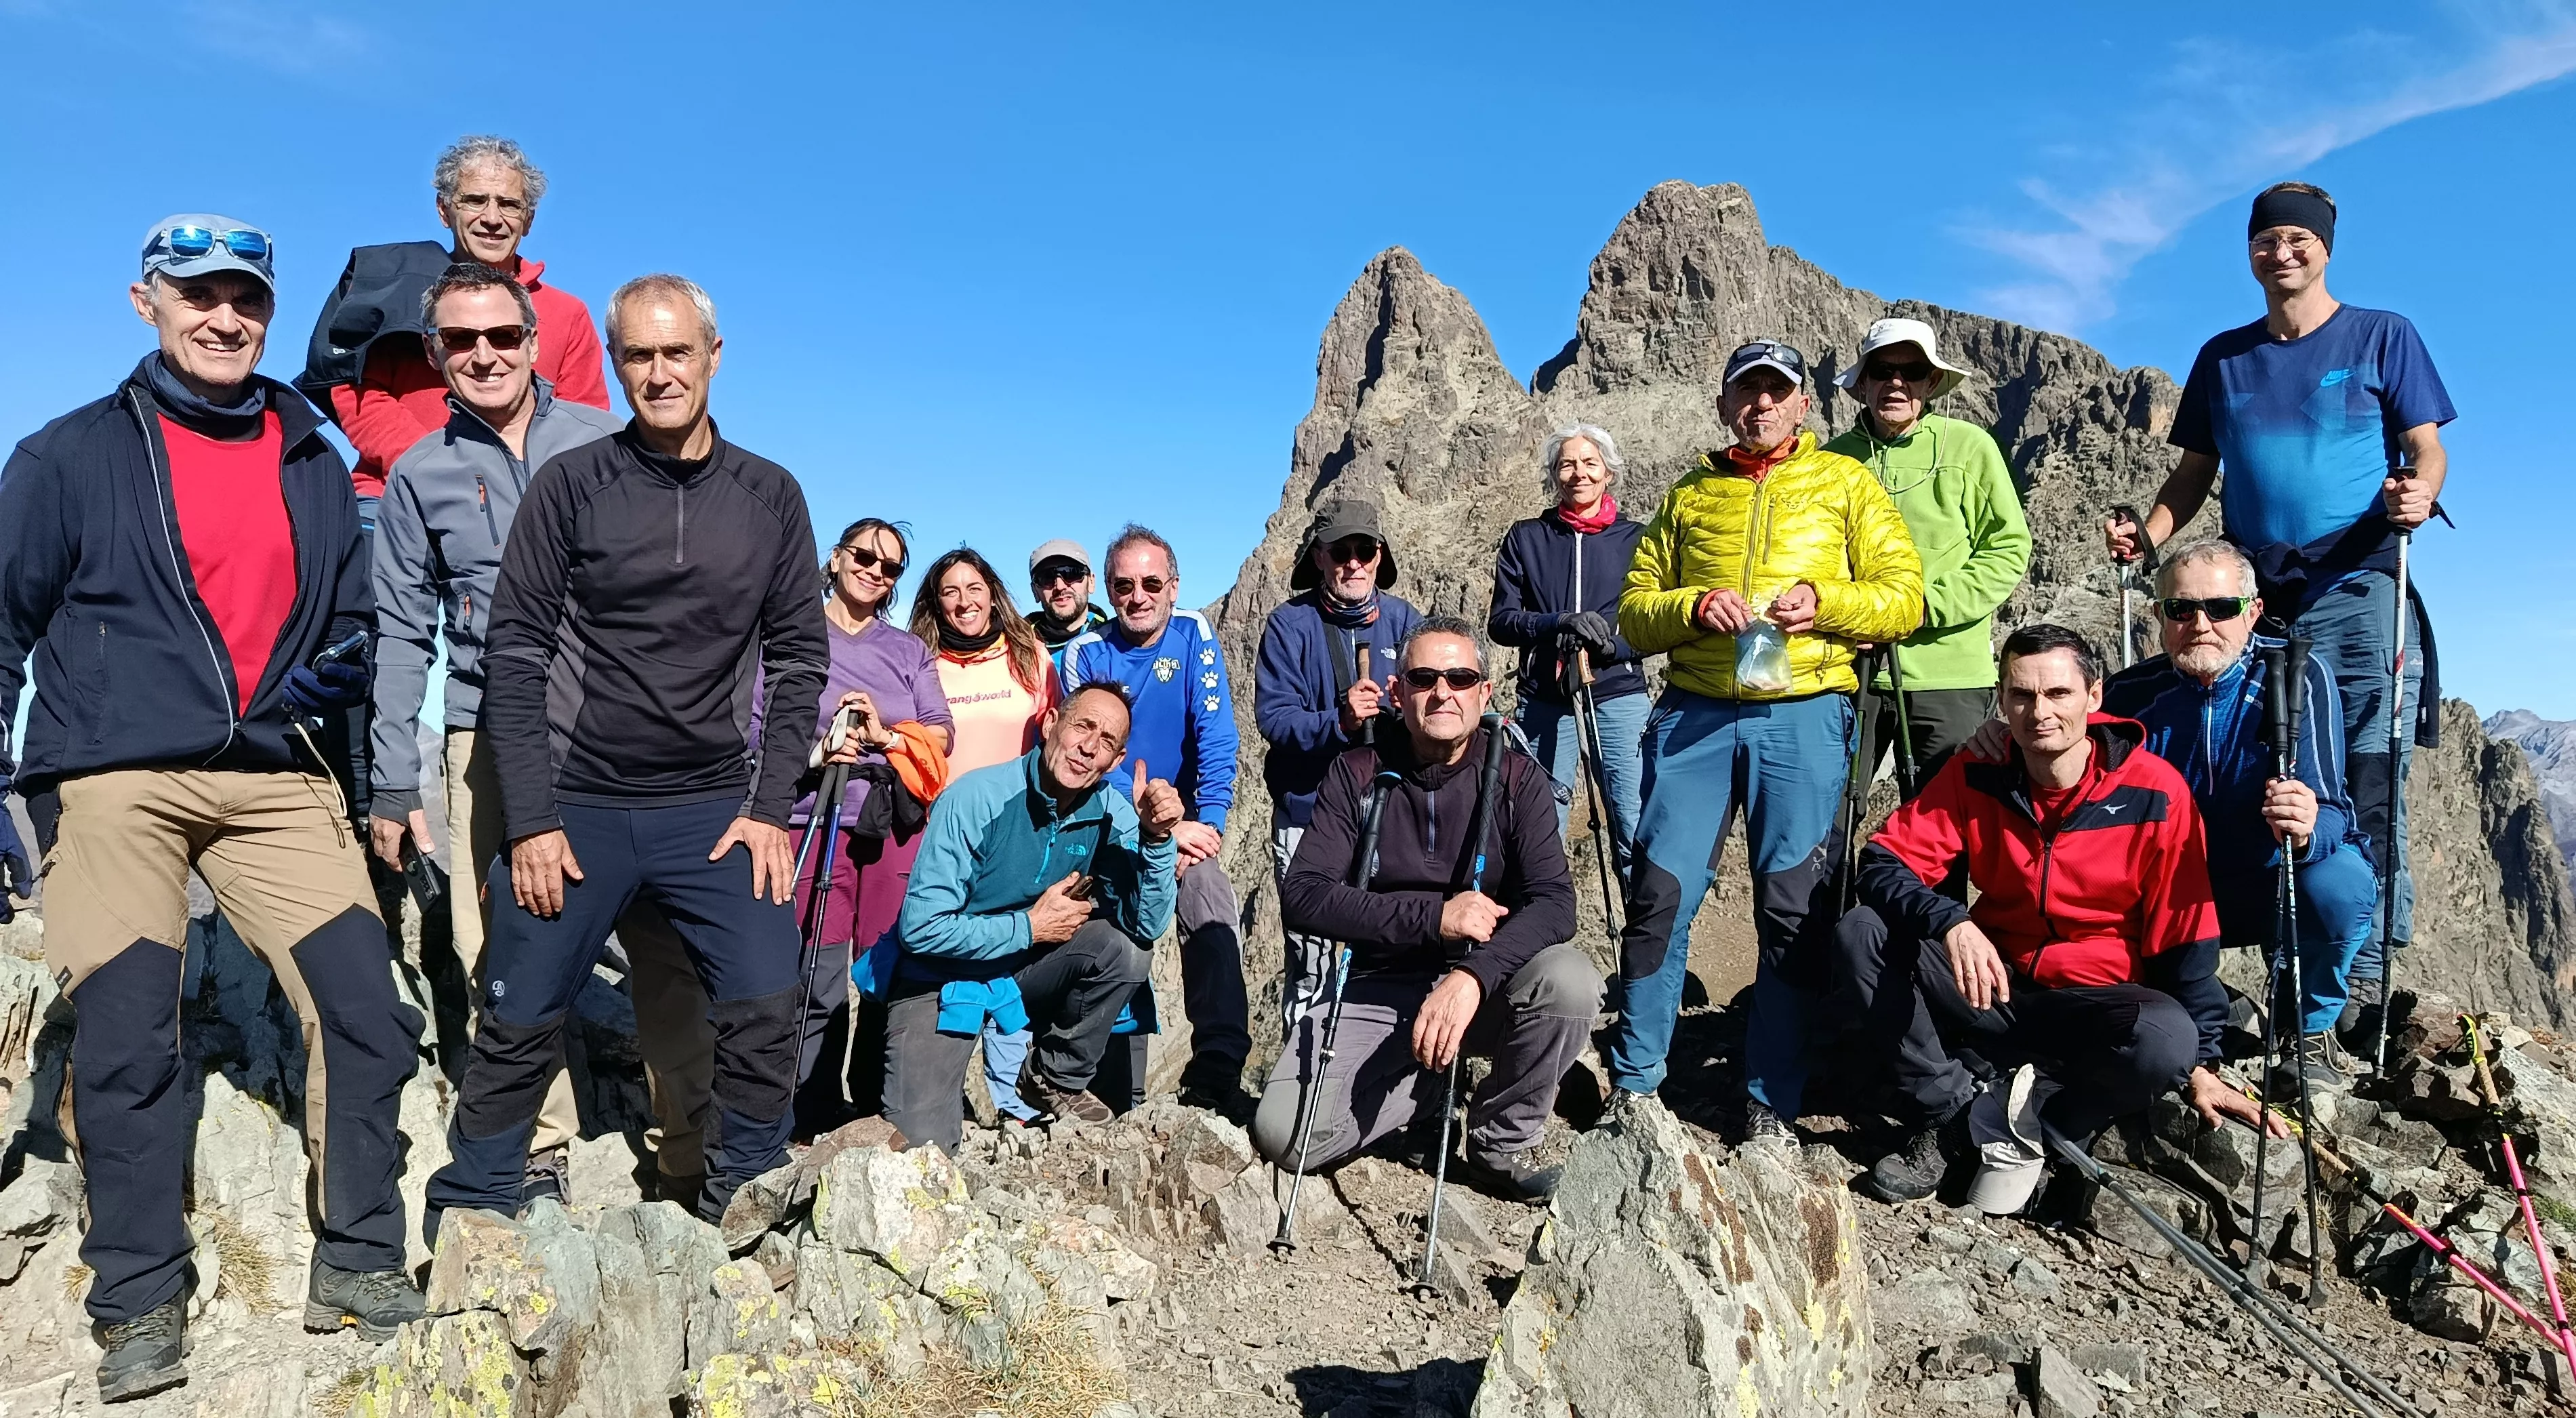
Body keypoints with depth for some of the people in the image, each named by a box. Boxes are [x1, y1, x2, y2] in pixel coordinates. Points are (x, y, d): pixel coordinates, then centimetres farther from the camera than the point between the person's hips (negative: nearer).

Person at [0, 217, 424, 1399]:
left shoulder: (312, 463, 14)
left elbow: (351, 620, 21)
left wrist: (337, 672, 0)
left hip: (275, 779, 3)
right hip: (112, 782, -2)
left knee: (365, 1010, -6)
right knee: (125, 1044, -3)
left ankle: (355, 1264, 9)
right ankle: (140, 1305, 14)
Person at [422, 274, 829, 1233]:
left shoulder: (770, 497, 3)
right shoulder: (570, 485, -2)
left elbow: (797, 657, 5)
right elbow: (515, 654, -3)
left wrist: (770, 806, -2)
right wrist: (531, 820, -8)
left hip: (716, 808, 1)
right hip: (575, 806, -1)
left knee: (767, 1012, -8)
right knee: (519, 1029, 6)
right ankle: (464, 1226, 26)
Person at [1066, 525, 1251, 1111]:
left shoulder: (1194, 635, -3)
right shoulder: (1086, 653, -5)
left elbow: (1216, 738, -8)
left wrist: (1209, 823, -19)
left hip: (1184, 823, 0)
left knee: (1211, 902, -25)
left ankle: (1217, 1079, -23)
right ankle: (1124, 1098, 10)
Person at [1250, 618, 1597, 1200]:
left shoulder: (1518, 780, -4)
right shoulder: (1357, 775, -3)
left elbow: (1554, 903, -17)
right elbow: (1303, 896, -12)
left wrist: (1473, 975, -35)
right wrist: (1434, 916, -22)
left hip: (1484, 986, 0)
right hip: (1376, 989, 0)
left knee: (1570, 980, -32)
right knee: (1283, 1134, -21)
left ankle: (1503, 1141, -5)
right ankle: (1430, 1083, 9)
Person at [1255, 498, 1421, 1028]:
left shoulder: (1402, 618, 6)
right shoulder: (1290, 623, -2)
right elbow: (1273, 716, -11)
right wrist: (1338, 723, -27)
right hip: (1307, 810, -2)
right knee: (1308, 959, 0)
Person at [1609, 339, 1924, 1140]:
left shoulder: (1844, 483, 13)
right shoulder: (1688, 495, 17)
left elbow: (1905, 597, 6)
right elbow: (1634, 612, 12)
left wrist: (1824, 601, -12)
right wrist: (1694, 607, -8)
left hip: (1803, 715, -1)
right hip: (1695, 714, 1)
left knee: (1793, 908, -1)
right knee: (1660, 890, -5)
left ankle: (1773, 1102, 10)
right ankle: (1635, 1082, 8)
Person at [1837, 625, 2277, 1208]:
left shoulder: (2155, 792, -13)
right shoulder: (1976, 775, -8)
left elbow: (2185, 935, -7)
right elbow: (1884, 860, -12)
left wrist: (2200, 1066, -7)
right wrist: (1952, 924, -32)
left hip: (2098, 1001, -2)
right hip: (1992, 988, 2)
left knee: (2166, 1037, -35)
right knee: (1860, 932, -19)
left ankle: (1989, 1126, -17)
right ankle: (1948, 1111, -12)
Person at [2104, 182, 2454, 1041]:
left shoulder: (2381, 337, 8)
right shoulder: (2224, 358, 17)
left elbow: (2427, 447, 2)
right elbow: (2195, 471, 16)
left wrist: (2419, 491, -20)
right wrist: (2148, 535, -2)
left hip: (2356, 590, -3)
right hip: (2255, 598, 3)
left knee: (2368, 786, -8)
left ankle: (2369, 975, -2)